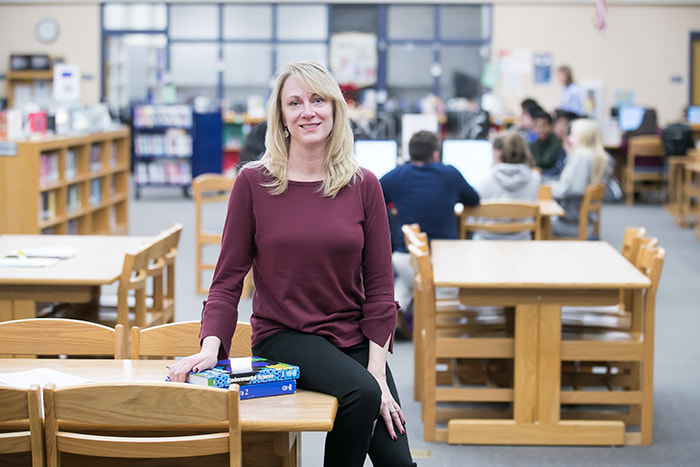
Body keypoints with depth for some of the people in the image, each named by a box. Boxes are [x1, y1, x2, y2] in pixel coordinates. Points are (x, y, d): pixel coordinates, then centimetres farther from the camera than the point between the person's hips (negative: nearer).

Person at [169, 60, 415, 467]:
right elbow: (228, 280, -1)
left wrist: (378, 372, -8)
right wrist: (210, 348, -17)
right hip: (283, 335, -2)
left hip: (354, 339, 3)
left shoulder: (364, 186, 1)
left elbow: (379, 286, 0)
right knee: (360, 391, -30)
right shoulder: (253, 183, -3)